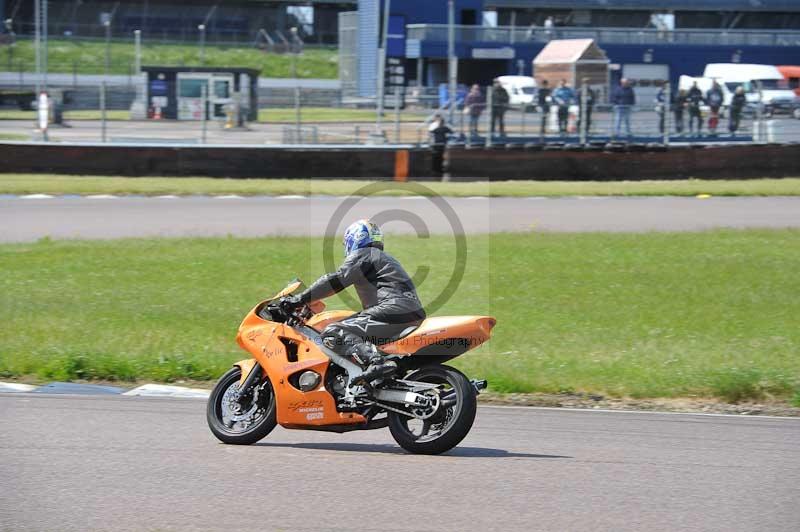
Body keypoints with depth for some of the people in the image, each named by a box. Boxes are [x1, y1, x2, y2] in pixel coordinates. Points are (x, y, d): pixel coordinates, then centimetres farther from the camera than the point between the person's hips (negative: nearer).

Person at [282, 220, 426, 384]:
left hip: (393, 312, -9)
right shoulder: (384, 258, 33)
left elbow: (335, 281, -8)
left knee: (332, 334, -19)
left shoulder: (362, 255, 4)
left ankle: (376, 361, -40)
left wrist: (301, 299, -8)